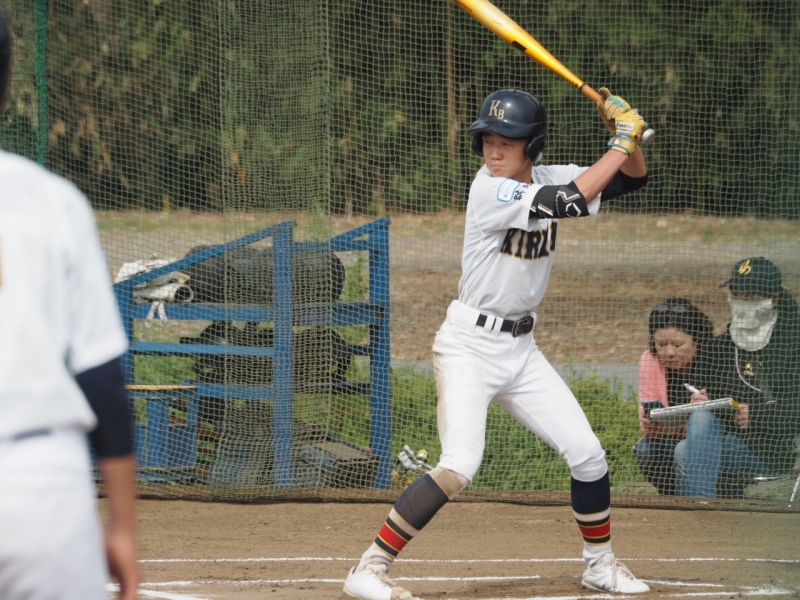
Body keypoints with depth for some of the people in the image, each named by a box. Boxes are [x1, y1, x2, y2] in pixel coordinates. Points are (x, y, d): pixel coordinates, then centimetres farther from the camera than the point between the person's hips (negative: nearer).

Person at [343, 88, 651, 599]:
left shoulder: (547, 179, 3)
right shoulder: (490, 191, -19)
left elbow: (631, 180, 9)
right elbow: (573, 202, -27)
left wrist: (630, 139, -10)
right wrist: (621, 142, -20)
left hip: (520, 347, 7)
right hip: (470, 345, -7)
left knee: (587, 453, 6)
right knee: (459, 465, -22)